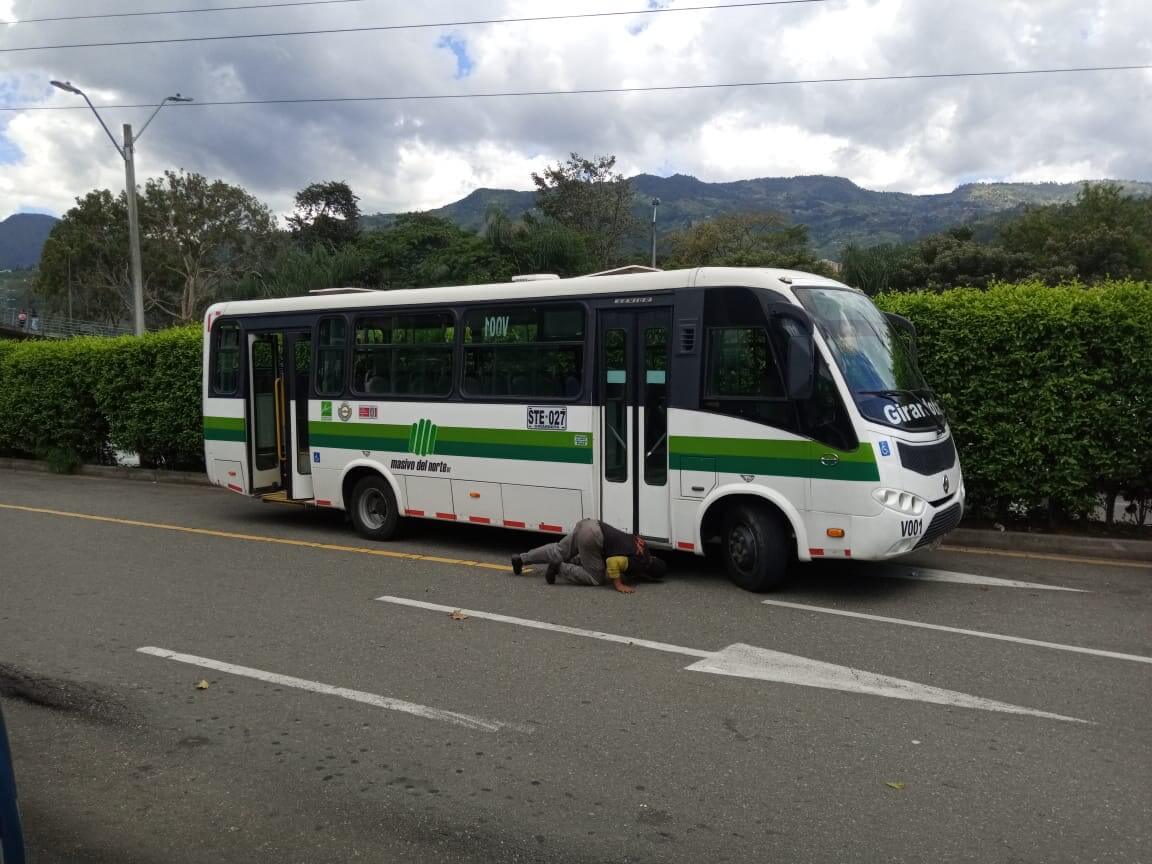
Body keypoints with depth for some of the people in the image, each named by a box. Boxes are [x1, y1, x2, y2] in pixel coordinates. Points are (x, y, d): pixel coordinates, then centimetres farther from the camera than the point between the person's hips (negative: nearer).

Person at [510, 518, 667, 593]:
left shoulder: (642, 546, 16)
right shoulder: (639, 563, -8)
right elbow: (613, 562, -22)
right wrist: (619, 585, -12)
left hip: (588, 524, 8)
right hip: (591, 536, -8)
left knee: (559, 551, 23)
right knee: (596, 578, 3)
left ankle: (520, 559, 25)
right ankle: (560, 568, -2)